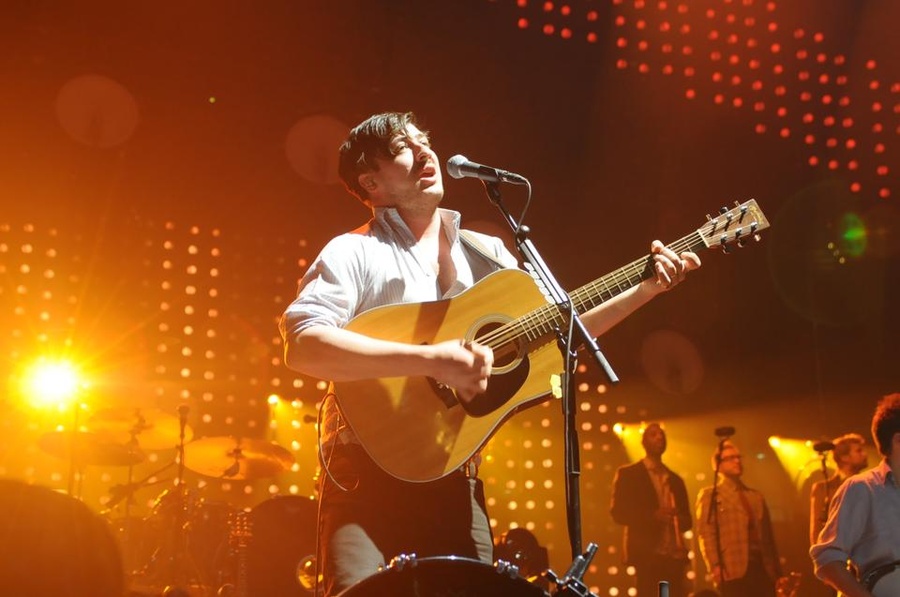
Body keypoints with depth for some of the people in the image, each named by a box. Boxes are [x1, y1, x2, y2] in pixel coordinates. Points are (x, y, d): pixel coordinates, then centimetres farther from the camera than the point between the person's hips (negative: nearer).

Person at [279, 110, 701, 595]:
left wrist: (644, 289, 10)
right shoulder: (354, 252, -5)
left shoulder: (486, 254, 13)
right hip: (368, 476, -5)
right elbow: (301, 346, -21)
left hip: (455, 480, 5)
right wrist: (431, 360, -27)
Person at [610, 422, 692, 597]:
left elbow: (687, 519, 19)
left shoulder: (676, 479, 20)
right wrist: (653, 515, -17)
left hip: (675, 553, 5)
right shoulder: (628, 473, 5)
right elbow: (618, 512, -3)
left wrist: (676, 517, -6)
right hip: (646, 553, -4)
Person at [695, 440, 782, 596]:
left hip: (762, 569, 5)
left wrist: (777, 573, 12)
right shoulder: (709, 495, 8)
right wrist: (715, 566, -16)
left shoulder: (756, 496, 24)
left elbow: (768, 536, 19)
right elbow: (706, 534, -4)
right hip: (732, 571, -5)